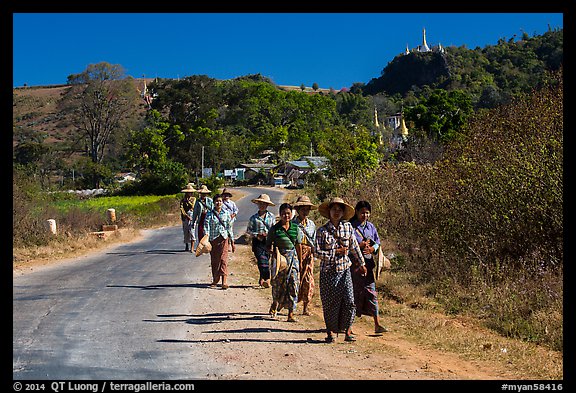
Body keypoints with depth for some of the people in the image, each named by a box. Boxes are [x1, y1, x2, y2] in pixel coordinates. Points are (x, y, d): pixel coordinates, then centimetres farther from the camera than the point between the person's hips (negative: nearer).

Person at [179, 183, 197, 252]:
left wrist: (187, 201, -8)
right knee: (186, 232, 8)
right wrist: (187, 216, -15)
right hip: (185, 217, 1)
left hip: (192, 216, -1)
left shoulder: (193, 199, 9)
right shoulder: (182, 200, 6)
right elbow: (181, 209, -5)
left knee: (192, 231, -14)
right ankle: (187, 247, 24)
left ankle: (192, 248, -19)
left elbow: (192, 206, -7)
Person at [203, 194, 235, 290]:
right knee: (214, 260, 9)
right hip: (213, 239, 1)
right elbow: (206, 226, -9)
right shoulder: (210, 213, 0)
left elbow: (229, 228, 10)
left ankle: (224, 282, -17)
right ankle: (215, 280, 24)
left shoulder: (226, 213, 5)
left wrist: (232, 242, 10)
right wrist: (206, 239, -25)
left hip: (223, 238, -1)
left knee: (223, 259, -11)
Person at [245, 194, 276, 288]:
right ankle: (267, 280, -16)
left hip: (268, 241, 2)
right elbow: (248, 231, 6)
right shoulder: (253, 218, 3)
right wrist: (257, 235, -10)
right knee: (262, 261, -14)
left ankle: (262, 279, 20)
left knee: (266, 260, 5)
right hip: (257, 242, -2)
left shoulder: (271, 217, 8)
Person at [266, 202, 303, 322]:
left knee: (293, 284, -6)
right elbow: (268, 245, 5)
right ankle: (275, 304, 33)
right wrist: (271, 250, -17)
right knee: (277, 284, 1)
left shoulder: (296, 228, 7)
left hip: (293, 258, 2)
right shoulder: (274, 229, -1)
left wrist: (300, 262, 12)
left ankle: (291, 314, -4)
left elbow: (299, 246, 12)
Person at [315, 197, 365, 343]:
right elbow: (318, 253, -10)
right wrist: (336, 251, -15)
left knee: (349, 302, -8)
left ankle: (348, 332, 5)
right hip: (328, 272, -2)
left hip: (344, 270, 2)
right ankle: (330, 333, 19)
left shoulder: (348, 227, 3)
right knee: (329, 304, 4)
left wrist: (361, 264, 21)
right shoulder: (322, 231, -5)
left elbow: (354, 247, 14)